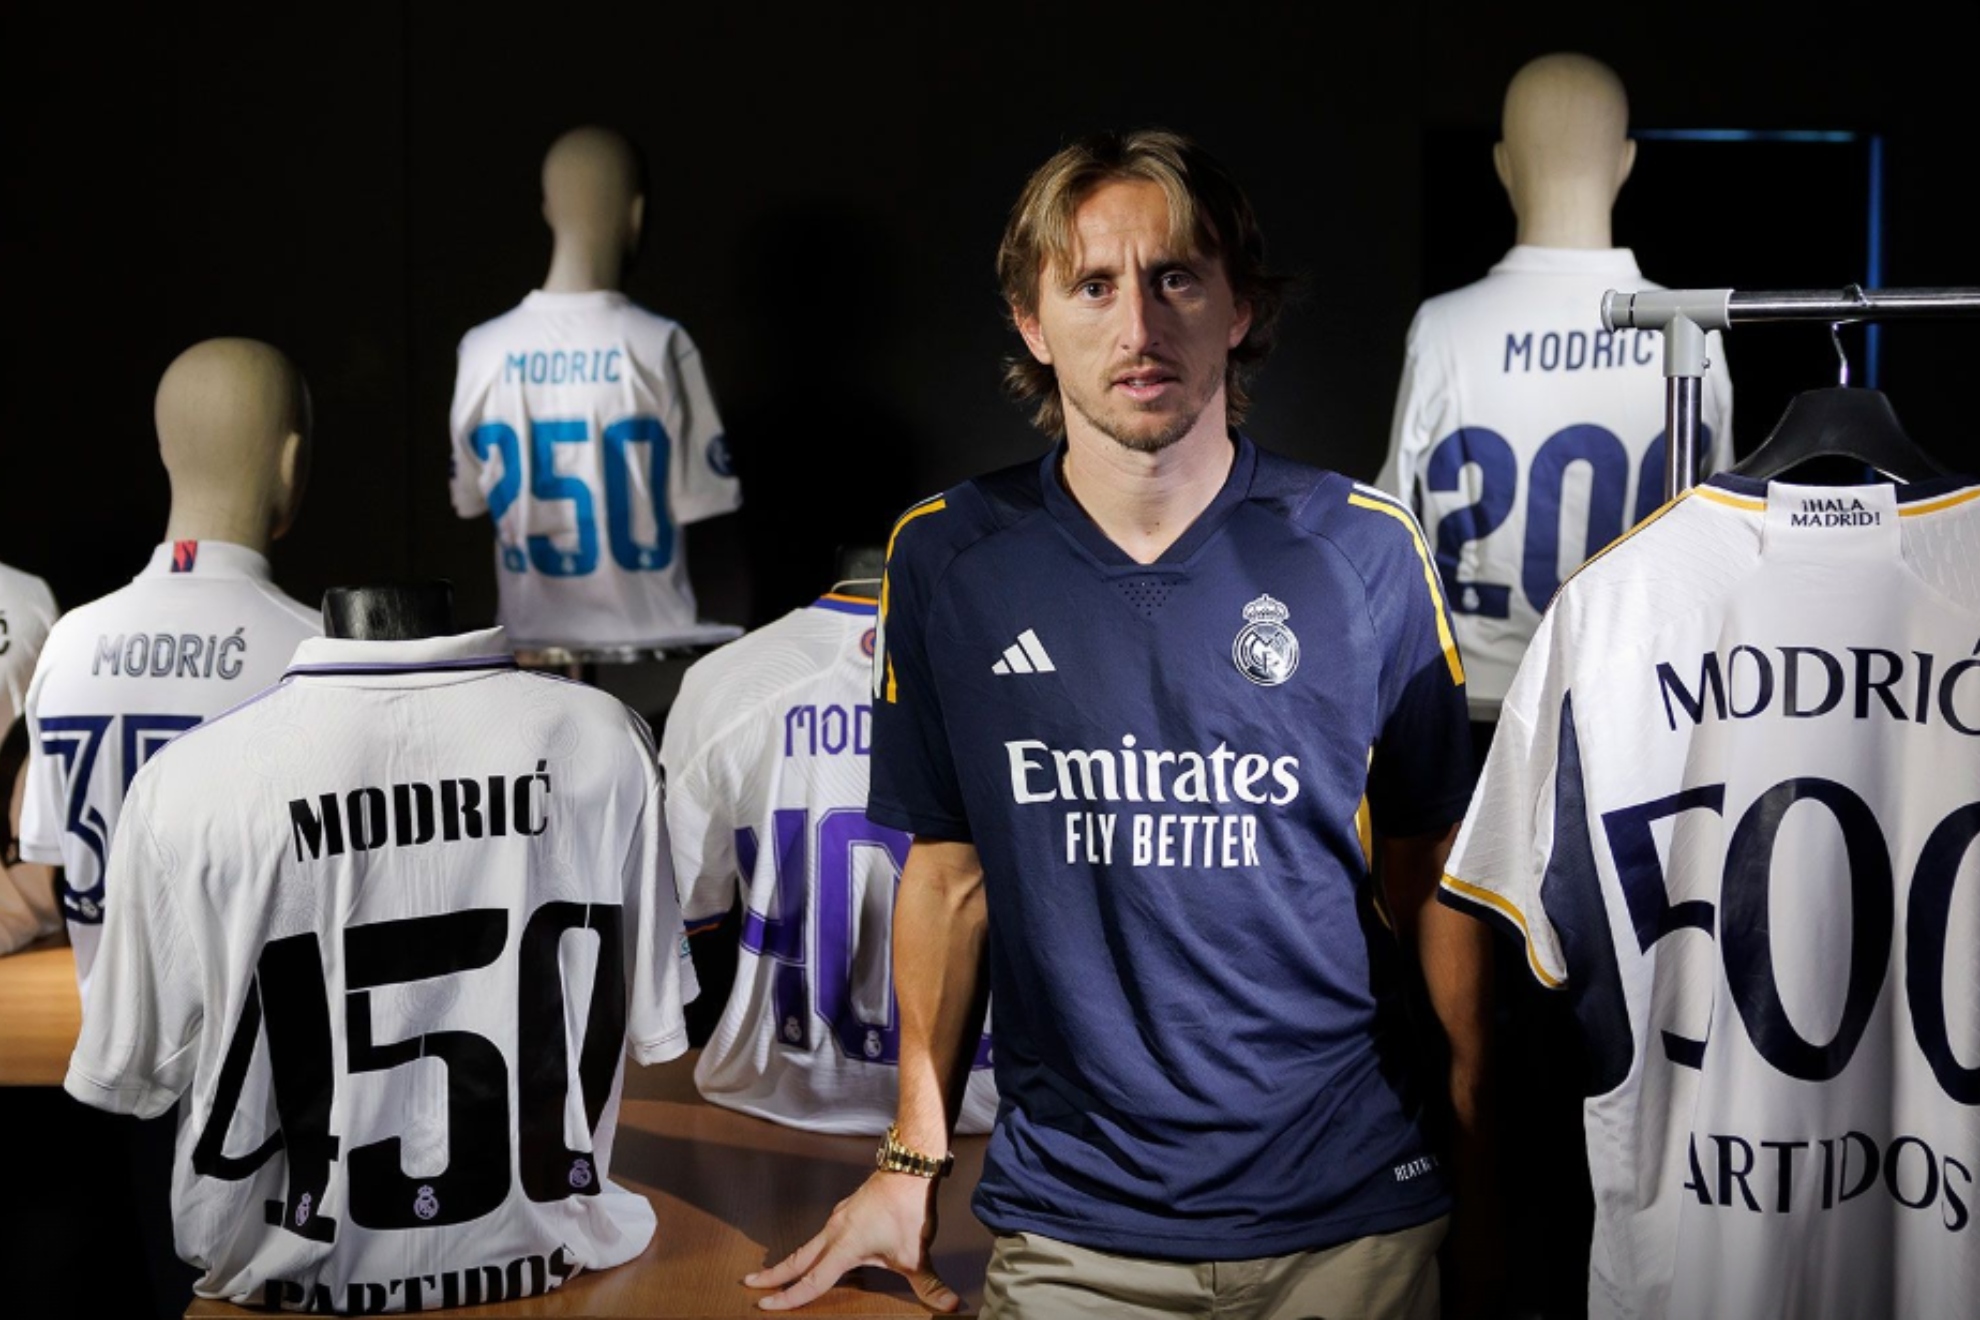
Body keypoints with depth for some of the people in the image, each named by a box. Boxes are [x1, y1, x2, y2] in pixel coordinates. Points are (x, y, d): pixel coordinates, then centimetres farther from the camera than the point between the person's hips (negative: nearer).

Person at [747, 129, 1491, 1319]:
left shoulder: (1366, 551, -5)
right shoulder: (948, 560, -3)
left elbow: (1432, 866, 1)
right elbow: (949, 870, 5)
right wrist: (914, 1162, 5)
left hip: (1350, 1215, 0)